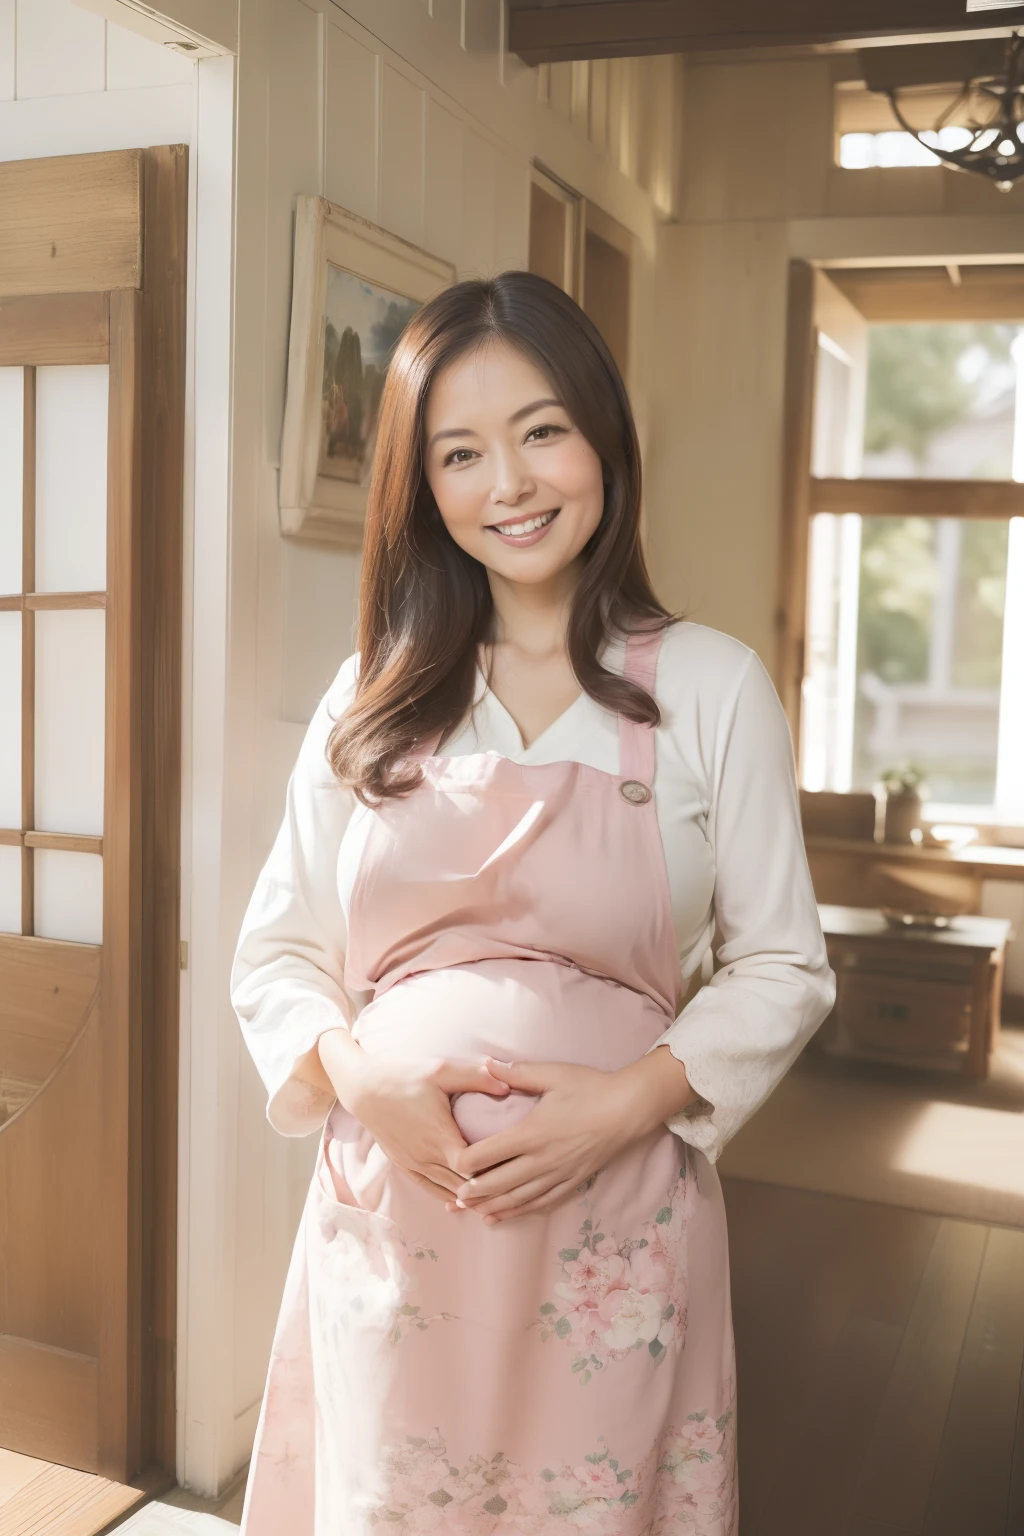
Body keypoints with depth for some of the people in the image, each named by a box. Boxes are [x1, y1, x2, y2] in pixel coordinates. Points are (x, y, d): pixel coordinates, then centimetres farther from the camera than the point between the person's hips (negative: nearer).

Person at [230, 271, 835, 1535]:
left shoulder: (710, 687, -2)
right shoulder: (371, 699, 5)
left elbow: (782, 966, 0)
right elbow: (276, 950, 7)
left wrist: (632, 1100, -14)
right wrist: (359, 1074, -11)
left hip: (610, 1231, -1)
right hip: (389, 1224, 2)